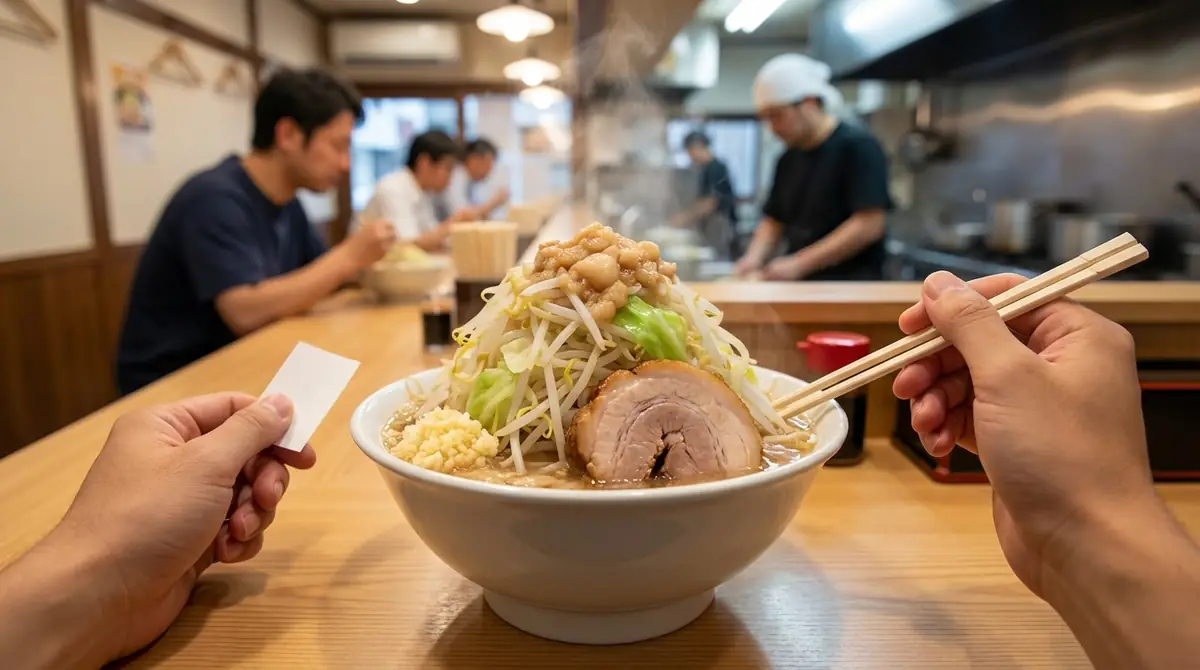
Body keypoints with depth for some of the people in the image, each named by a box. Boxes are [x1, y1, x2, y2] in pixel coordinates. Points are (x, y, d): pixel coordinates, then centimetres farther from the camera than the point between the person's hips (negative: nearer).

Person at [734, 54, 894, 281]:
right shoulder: (788, 159, 12)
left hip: (851, 284, -6)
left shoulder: (858, 147, -10)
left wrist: (798, 264, -20)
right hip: (799, 286, 6)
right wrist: (755, 256, -5)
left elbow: (869, 225, -17)